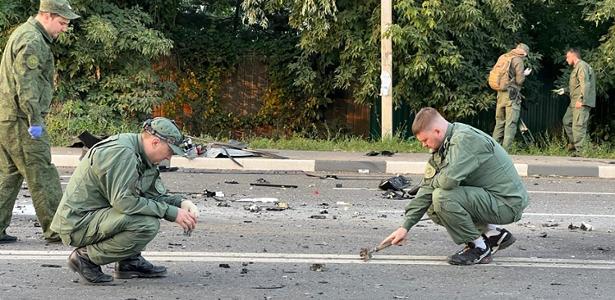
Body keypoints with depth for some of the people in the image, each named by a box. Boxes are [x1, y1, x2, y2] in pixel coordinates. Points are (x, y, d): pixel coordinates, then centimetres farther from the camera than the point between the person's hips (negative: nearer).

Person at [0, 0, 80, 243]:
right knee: (41, 175, -5)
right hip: (20, 120, -10)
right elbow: (26, 85, -21)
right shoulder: (32, 41, -14)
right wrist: (35, 120, -21)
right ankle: (55, 229, 0)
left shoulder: (23, 33, 19)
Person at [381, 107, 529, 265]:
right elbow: (427, 188, 8)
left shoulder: (465, 139, -22)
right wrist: (405, 227, 4)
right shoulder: (443, 147, 7)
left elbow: (449, 179, -34)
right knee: (433, 209, 11)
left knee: (442, 197, -23)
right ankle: (494, 234, 15)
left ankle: (479, 248, -7)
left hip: (508, 203, -10)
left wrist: (434, 181, -9)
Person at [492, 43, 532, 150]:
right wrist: (524, 74, 9)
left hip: (500, 93, 7)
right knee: (511, 124, -5)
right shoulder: (518, 60, -7)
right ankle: (505, 150, -10)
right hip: (512, 95, -7)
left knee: (499, 122, 13)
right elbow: (519, 80, -11)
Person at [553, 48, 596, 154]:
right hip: (574, 102, 11)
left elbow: (585, 84, -20)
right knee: (566, 121, 16)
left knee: (578, 125, -13)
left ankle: (579, 150, -13)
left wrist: (581, 100, -25)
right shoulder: (576, 67, 23)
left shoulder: (582, 66, -10)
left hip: (581, 103, -11)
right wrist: (565, 90, 24)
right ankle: (573, 143, 22)